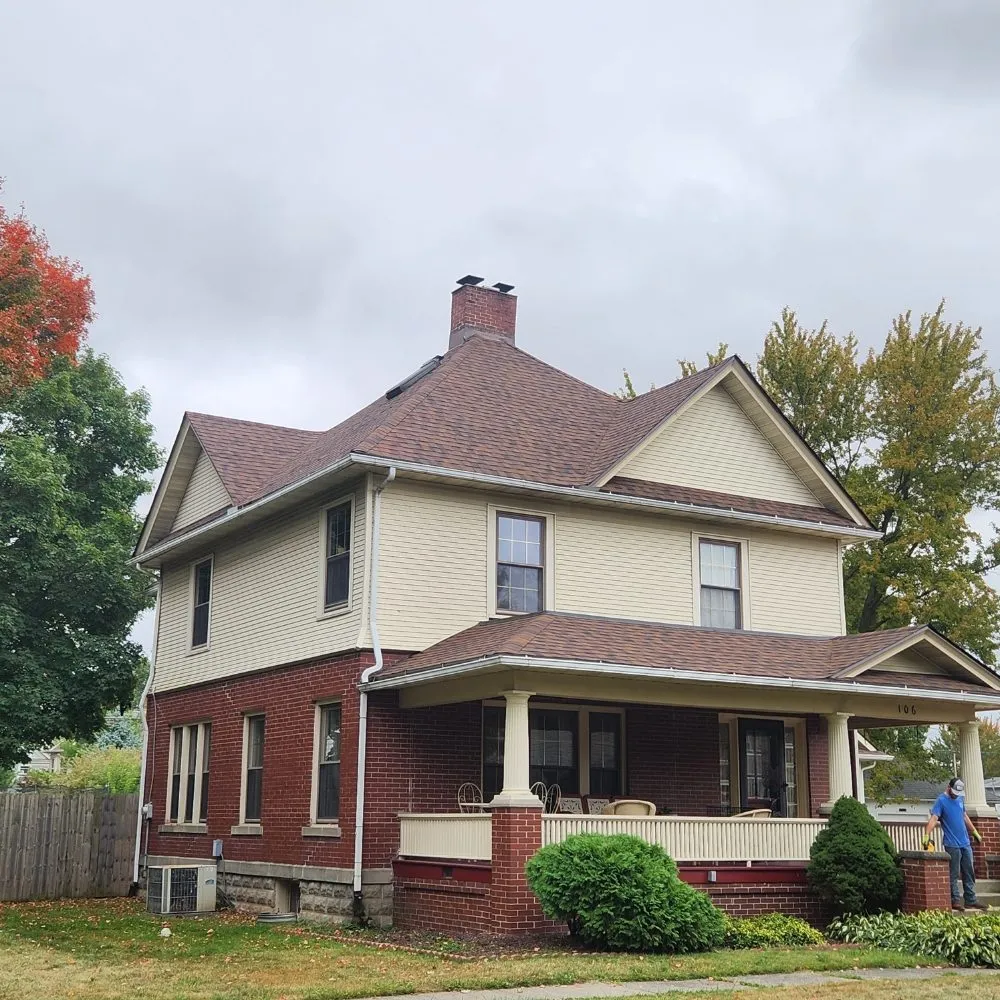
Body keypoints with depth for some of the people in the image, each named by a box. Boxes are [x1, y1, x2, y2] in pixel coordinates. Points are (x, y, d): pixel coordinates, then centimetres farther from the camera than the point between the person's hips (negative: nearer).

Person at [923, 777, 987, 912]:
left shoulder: (960, 799, 11)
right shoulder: (941, 801, -11)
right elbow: (933, 819, -22)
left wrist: (975, 833, 26)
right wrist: (926, 836, -33)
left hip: (965, 843, 7)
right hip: (952, 845, -7)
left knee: (969, 873, 11)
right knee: (954, 875, -1)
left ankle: (970, 900, 17)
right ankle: (955, 900, 5)